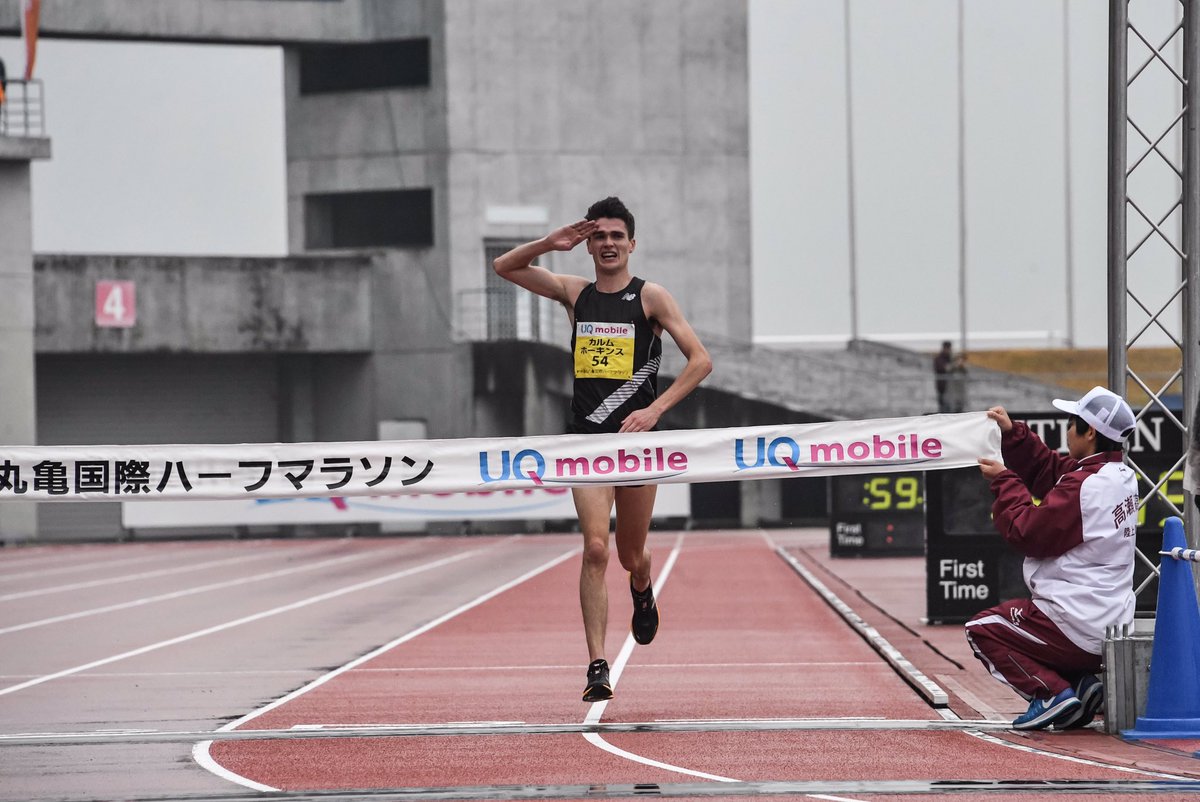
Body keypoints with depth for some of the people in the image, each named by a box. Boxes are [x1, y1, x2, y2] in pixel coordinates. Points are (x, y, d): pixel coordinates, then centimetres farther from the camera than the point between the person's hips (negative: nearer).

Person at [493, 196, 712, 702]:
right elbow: (504, 267, 15)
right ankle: (597, 667, -16)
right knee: (595, 547, -15)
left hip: (637, 439, -1)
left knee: (631, 555, 11)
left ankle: (643, 593, 49)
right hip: (587, 439, 1)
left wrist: (656, 408, -15)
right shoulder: (574, 293, 10)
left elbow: (700, 360, -5)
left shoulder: (651, 297, 0)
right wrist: (550, 244, -2)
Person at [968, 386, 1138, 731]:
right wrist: (1013, 433, 11)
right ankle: (1080, 683, 10)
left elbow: (1027, 533, -13)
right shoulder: (1122, 476, 7)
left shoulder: (1081, 486, -21)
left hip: (1077, 631, -9)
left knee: (981, 630, 9)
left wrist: (1003, 480, -1)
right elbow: (1048, 470, 19)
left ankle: (1052, 691, -6)